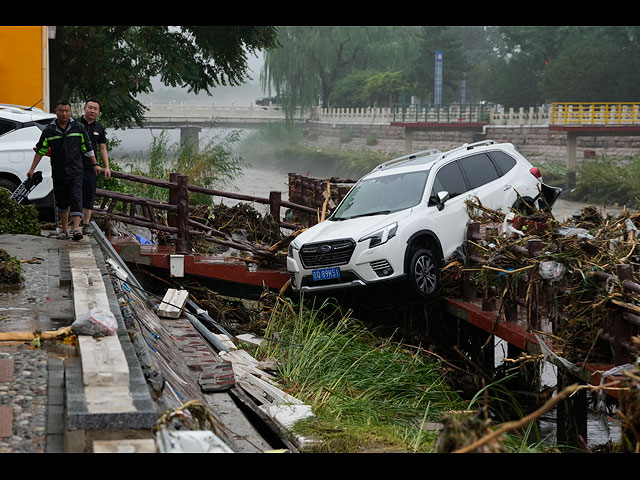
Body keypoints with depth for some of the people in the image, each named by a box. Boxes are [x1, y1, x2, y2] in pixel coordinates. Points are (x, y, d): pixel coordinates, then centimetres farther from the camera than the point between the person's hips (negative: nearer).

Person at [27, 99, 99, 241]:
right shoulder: (49, 130, 3)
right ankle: (64, 229, 21)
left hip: (75, 172, -2)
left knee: (76, 200, -13)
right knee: (61, 202, 9)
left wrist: (95, 164, 11)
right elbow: (40, 150, 8)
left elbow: (87, 148, 10)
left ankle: (76, 228, -21)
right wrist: (32, 169, 7)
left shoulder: (78, 128, 2)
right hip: (58, 173, 2)